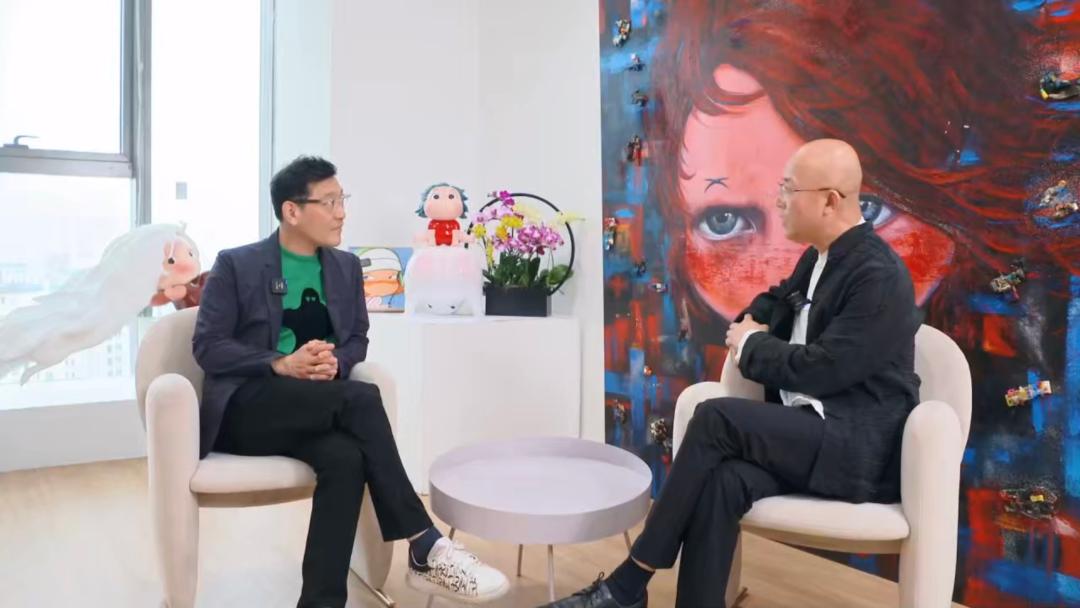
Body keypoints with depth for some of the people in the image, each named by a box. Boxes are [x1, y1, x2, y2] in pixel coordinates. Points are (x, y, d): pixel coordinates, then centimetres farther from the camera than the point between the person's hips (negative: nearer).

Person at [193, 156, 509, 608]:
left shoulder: (347, 267, 13)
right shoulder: (235, 265, 0)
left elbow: (357, 339, 13)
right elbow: (207, 346, -5)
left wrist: (336, 362, -11)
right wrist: (282, 365, -21)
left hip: (314, 410, 4)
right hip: (245, 408, -4)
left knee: (345, 457, -34)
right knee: (362, 398, -32)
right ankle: (424, 547, -28)